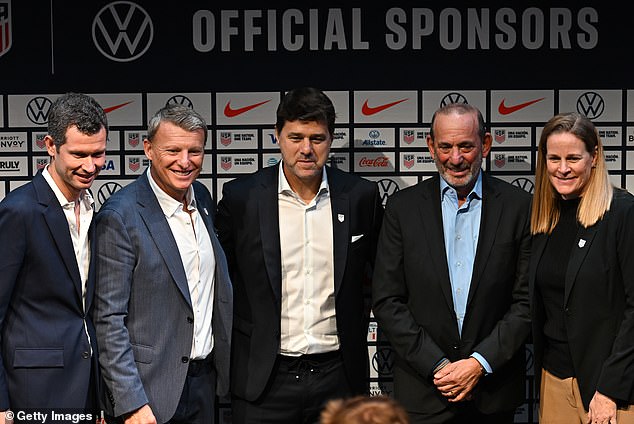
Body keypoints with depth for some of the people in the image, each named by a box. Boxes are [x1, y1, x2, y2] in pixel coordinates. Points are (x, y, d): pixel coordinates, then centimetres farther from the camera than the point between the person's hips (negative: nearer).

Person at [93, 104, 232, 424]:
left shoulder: (202, 198, 6)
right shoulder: (119, 216, -16)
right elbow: (108, 319, -17)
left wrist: (226, 361, 13)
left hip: (207, 380, 6)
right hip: (152, 388, -6)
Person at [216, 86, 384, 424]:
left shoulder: (361, 196, 0)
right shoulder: (240, 197, -3)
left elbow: (373, 279, 12)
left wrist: (352, 337, 9)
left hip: (338, 376, 1)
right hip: (264, 380, -1)